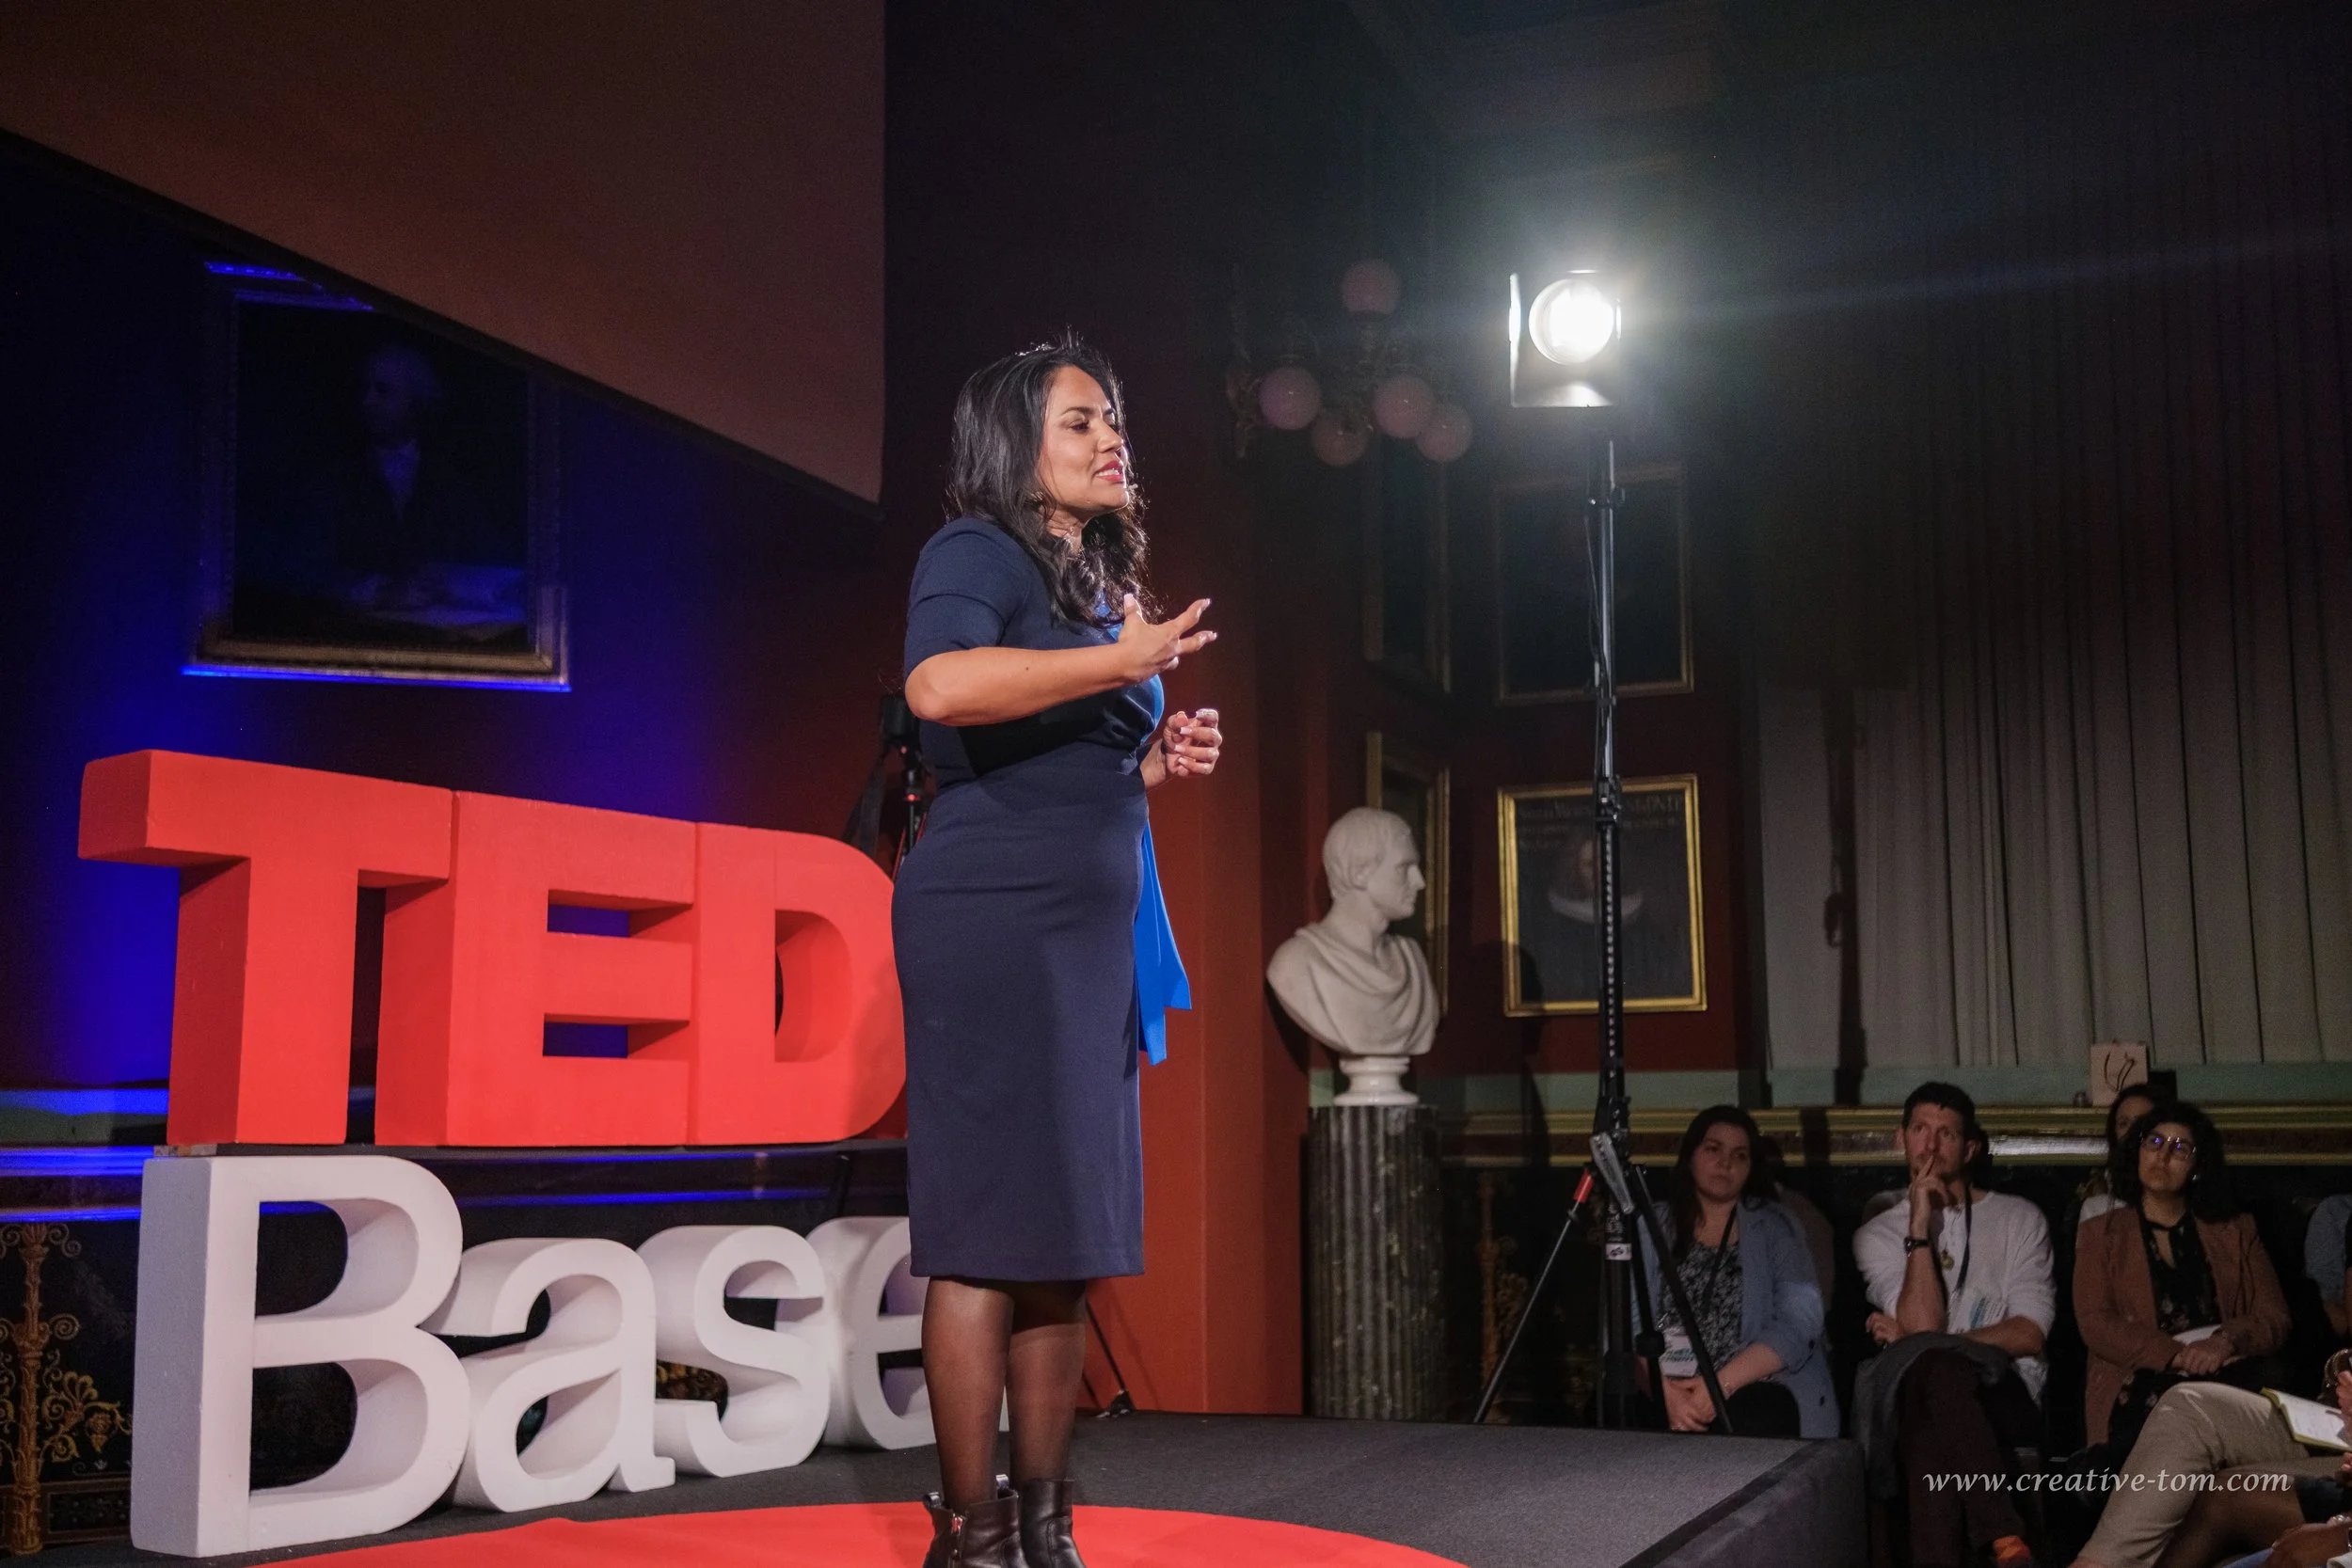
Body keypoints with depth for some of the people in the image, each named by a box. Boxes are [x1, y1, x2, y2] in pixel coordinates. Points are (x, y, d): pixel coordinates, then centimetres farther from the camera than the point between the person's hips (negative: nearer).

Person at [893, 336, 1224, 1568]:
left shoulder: (1099, 588, 20)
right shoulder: (977, 554, -4)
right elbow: (941, 687, -27)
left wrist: (1158, 761, 11)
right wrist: (1121, 661, -21)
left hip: (1089, 932, 9)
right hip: (992, 921, -8)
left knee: (1064, 1237, 9)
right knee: (988, 1233, -7)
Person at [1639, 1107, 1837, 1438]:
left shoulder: (1775, 1227, 7)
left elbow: (1798, 1325, -6)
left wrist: (1722, 1385, -17)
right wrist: (1666, 1390, -18)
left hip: (1756, 1392, -1)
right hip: (1670, 1393, 1)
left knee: (1751, 1423, -34)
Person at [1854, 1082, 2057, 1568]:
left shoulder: (2019, 1219, 14)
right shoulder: (1877, 1235, 14)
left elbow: (2029, 1333, 1)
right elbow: (1923, 1326, -4)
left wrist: (1927, 1346, -5)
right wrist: (1920, 1228, -8)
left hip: (2005, 1392, 0)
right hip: (1919, 1396, 0)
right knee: (1935, 1372, -40)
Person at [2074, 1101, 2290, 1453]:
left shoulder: (2236, 1232, 23)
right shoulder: (2101, 1235, 16)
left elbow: (2275, 1320, 12)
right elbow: (2094, 1324, 1)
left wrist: (2227, 1341, -11)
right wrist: (2176, 1355, -14)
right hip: (2143, 1392, -2)